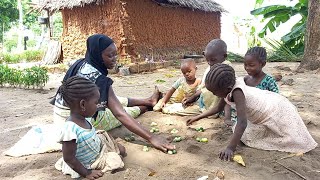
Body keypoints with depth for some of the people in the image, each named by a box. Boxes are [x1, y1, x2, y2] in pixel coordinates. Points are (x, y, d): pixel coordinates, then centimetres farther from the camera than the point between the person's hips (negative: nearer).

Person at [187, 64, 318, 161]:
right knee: (247, 138, 3)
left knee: (299, 143, 5)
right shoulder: (228, 88, -14)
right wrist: (198, 118, 1)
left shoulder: (236, 92, -40)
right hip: (261, 115, 8)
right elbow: (218, 108, 2)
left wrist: (230, 148, -52)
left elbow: (242, 122, -47)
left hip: (278, 111, -8)